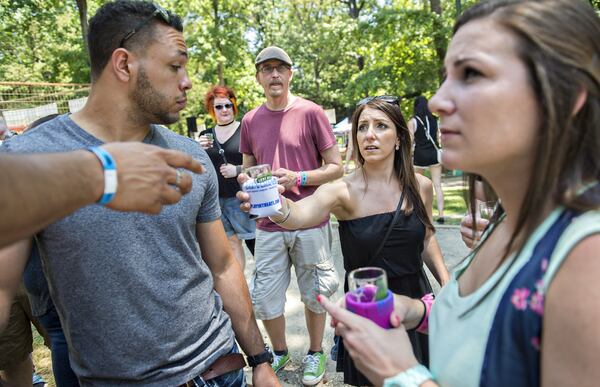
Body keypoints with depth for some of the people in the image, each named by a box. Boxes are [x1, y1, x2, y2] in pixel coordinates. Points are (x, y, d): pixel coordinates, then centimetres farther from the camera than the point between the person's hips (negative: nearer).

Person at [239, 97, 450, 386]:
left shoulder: (420, 186, -5)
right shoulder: (343, 191, -17)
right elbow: (301, 215, -38)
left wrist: (445, 280, 0)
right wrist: (273, 204, -58)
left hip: (415, 298, 3)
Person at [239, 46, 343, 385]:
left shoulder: (311, 112, -4)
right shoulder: (250, 121, 7)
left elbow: (336, 167, -4)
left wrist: (298, 178, -18)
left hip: (311, 222, -3)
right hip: (269, 226, 3)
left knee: (314, 295, 11)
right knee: (265, 298, 9)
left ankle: (316, 354, 34)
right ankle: (280, 353, 35)